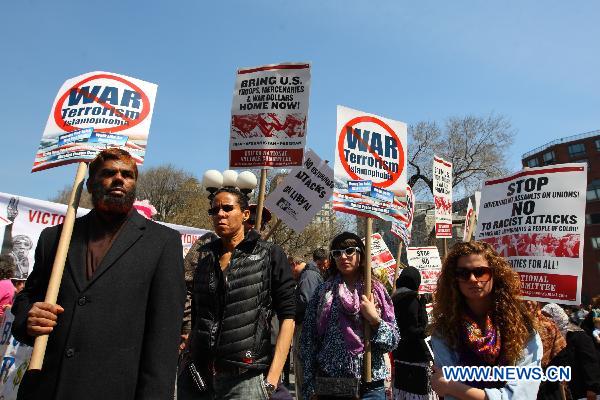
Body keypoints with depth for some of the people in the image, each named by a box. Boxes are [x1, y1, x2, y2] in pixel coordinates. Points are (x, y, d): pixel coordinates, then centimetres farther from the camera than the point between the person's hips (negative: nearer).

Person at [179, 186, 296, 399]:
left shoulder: (270, 255, -3)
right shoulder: (205, 259, 8)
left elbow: (287, 317, -7)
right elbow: (196, 319, 14)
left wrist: (272, 378, -13)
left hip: (245, 379, -3)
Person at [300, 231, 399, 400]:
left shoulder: (377, 291, 3)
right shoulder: (323, 292, 1)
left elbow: (393, 342, 2)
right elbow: (308, 340, -1)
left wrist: (375, 319, -14)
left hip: (371, 386, 1)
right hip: (330, 386, 0)